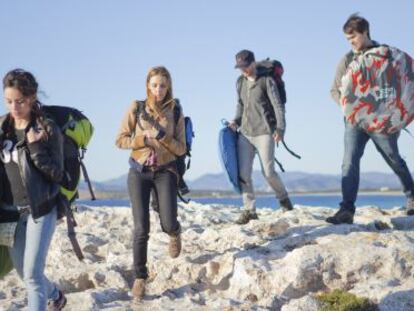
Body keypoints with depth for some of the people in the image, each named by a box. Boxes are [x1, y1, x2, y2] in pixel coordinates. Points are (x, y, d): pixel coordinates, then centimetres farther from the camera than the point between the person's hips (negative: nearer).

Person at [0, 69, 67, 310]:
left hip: (40, 209, -5)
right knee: (23, 270, 17)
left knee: (32, 273, -10)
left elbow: (57, 174, -13)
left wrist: (36, 147, -23)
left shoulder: (47, 129, -11)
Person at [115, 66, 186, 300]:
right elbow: (120, 140, -3)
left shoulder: (175, 113, 1)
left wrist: (161, 136, -17)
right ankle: (140, 277, 10)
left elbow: (181, 149, -2)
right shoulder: (137, 108, -2)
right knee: (141, 228, -6)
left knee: (169, 224, -11)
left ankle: (175, 234, 29)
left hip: (166, 171, 0)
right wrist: (144, 139, -17)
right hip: (139, 172, 0)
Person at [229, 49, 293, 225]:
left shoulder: (266, 80, -4)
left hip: (264, 132, -5)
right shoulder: (240, 82, 13)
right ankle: (249, 210, 3)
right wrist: (236, 121, 8)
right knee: (243, 172, -5)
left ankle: (283, 198, 21)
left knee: (268, 171, -7)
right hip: (245, 133, 5)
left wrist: (280, 128, -17)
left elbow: (278, 106, -8)